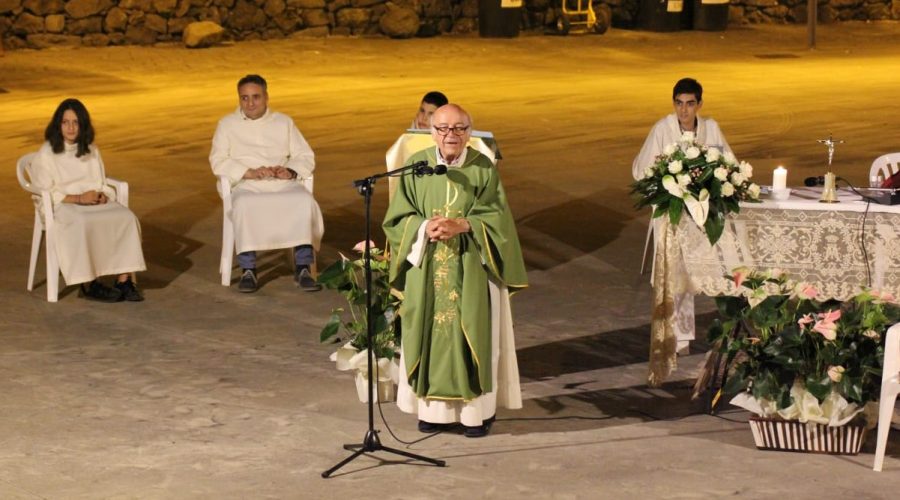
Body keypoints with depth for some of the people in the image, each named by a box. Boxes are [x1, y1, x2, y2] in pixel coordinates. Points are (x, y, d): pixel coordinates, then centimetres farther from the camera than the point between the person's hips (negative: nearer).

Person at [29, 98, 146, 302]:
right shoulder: (46, 153, 1)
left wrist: (103, 196, -6)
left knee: (126, 218, -26)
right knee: (84, 224, -39)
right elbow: (45, 192, -6)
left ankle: (124, 280, -28)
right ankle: (88, 285, -28)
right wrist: (78, 198, -16)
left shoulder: (92, 150, 17)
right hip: (62, 206, -4)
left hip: (95, 203, 4)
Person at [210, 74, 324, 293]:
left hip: (283, 184, 2)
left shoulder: (284, 122, 20)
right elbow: (218, 161, 0)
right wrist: (250, 173, -15)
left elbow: (306, 157, 15)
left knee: (305, 201, -31)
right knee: (244, 205, -38)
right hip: (246, 185, -2)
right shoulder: (227, 124, 14)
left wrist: (291, 172, -9)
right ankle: (248, 271, -33)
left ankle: (303, 269, -30)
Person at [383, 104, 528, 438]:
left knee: (473, 333, 0)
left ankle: (478, 409, 9)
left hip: (471, 269, -1)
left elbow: (496, 218, -6)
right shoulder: (416, 166, 0)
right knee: (431, 333, 4)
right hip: (428, 269, 1)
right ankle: (433, 407, 13)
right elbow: (397, 217, 1)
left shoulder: (483, 169, -3)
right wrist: (425, 228, -18)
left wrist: (460, 226, -21)